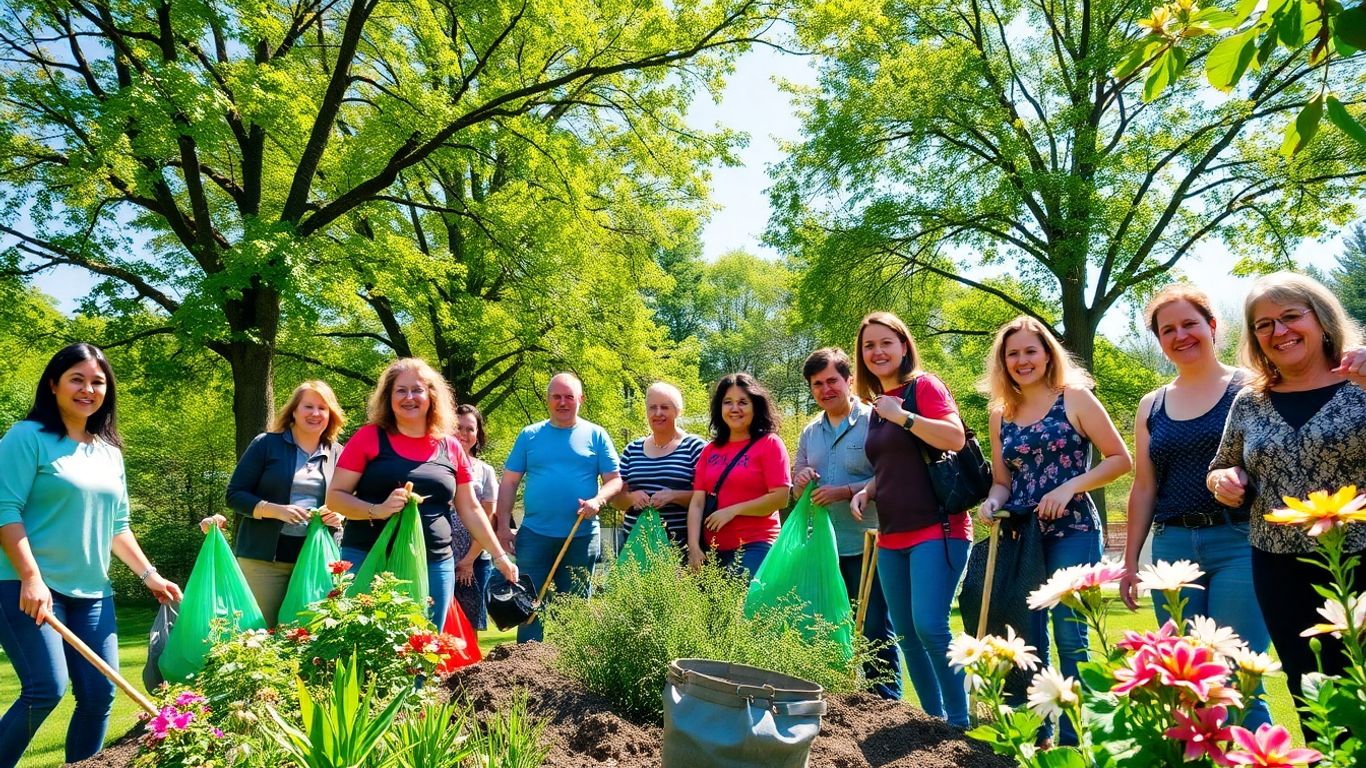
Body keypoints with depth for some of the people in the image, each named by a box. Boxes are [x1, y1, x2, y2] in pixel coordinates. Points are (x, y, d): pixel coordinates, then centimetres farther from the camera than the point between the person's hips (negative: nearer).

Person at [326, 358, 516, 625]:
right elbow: (334, 497, -1)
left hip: (434, 566, 3)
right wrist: (377, 510, -19)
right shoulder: (369, 437, -1)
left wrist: (499, 555, 15)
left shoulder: (451, 448, 8)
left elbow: (470, 509, 16)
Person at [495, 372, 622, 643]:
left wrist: (598, 500, -18)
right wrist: (503, 526, -2)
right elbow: (509, 483, 6)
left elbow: (615, 480, 2)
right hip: (534, 535, 0)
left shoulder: (596, 435, 4)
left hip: (582, 537, 0)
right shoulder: (529, 435, 6)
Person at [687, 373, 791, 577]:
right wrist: (693, 546, -6)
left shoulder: (769, 444, 0)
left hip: (755, 547, -4)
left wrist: (733, 510, -10)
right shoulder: (709, 450, 11)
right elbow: (697, 502, 5)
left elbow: (780, 498, -8)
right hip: (713, 549, 4)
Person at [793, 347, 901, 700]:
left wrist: (845, 492, -22)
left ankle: (886, 704, 13)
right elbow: (796, 487, 18)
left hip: (865, 545, -6)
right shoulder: (809, 433, 13)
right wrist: (799, 482, -5)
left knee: (875, 629, 2)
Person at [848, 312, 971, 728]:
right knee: (907, 635, 10)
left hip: (936, 529, -8)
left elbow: (955, 438, -21)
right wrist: (866, 491, 7)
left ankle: (960, 722, -1)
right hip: (892, 536, 8)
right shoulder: (878, 404, 15)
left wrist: (901, 415, -20)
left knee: (929, 627, -17)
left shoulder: (924, 385, -5)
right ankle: (935, 720, 22)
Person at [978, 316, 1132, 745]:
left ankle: (1074, 739, 10)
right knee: (1027, 637, 9)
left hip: (1072, 533, -4)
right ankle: (1034, 734, 22)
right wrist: (993, 501, -8)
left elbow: (1120, 459, -4)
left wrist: (1070, 487, -16)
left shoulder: (1074, 398, -2)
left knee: (1069, 637, -3)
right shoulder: (1001, 414, 10)